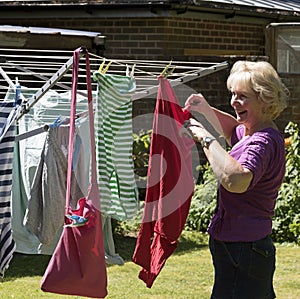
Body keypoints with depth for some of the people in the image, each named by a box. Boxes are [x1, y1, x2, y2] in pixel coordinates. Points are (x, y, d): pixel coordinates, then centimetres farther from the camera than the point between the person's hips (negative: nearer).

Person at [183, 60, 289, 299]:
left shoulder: (263, 141, -20)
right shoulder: (253, 133, 12)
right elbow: (233, 129, 37)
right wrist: (206, 111, 19)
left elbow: (236, 180, -39)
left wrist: (206, 138, -29)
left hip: (243, 251, -11)